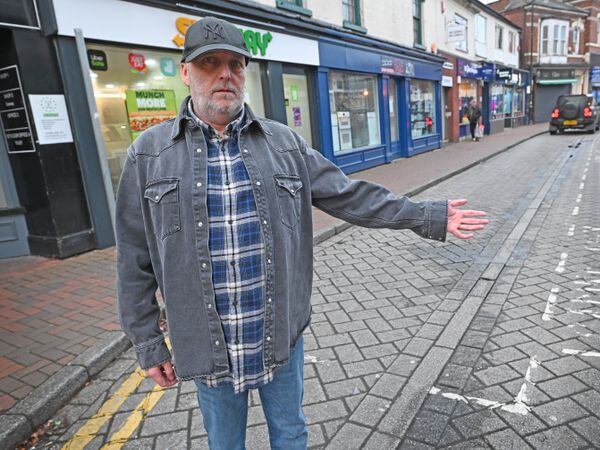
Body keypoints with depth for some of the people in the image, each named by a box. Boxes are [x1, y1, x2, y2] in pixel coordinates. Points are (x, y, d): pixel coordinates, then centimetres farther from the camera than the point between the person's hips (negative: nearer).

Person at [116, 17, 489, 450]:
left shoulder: (284, 142, -1)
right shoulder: (148, 154, -5)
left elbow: (351, 196, 1)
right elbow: (136, 261, -2)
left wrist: (431, 216, 0)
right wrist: (149, 344, 0)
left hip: (281, 334, 1)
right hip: (206, 345, 0)